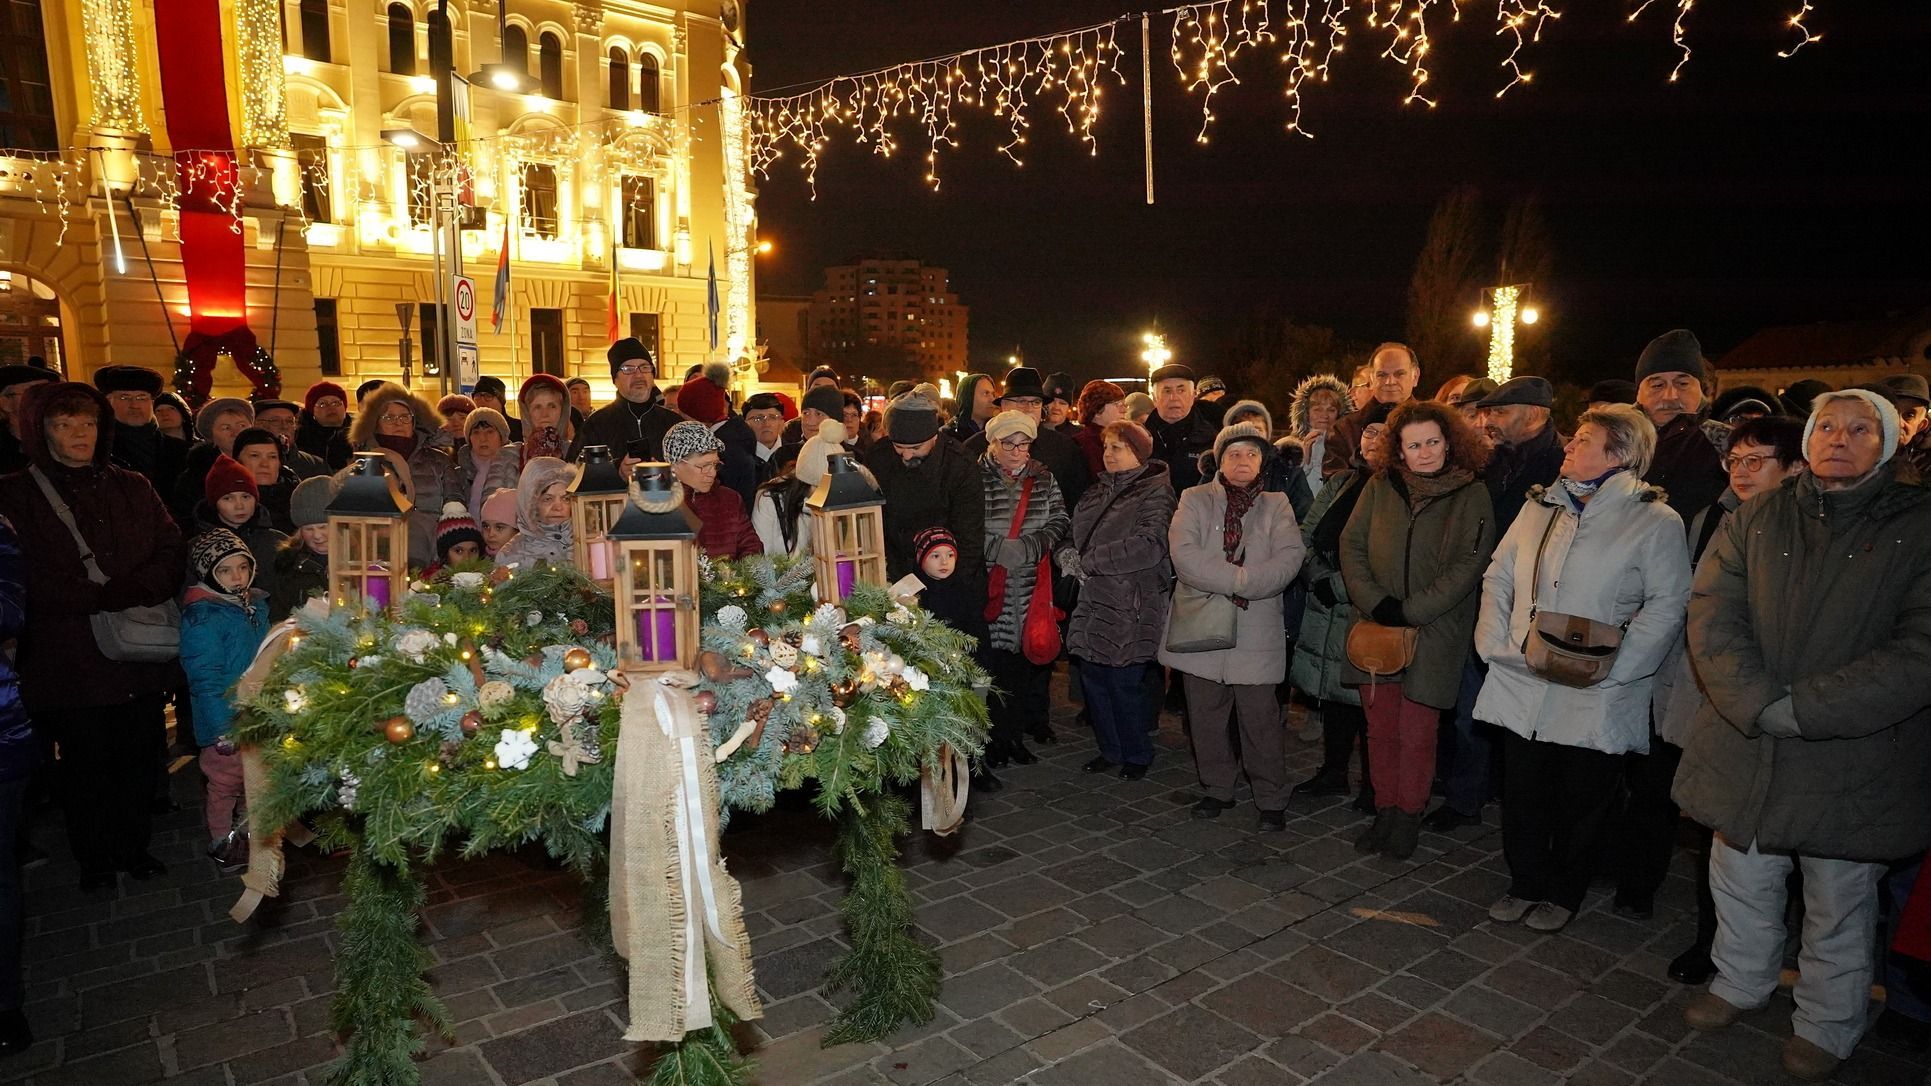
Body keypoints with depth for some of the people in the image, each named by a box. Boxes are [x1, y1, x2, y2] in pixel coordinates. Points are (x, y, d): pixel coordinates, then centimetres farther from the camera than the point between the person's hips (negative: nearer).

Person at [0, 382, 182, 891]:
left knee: (140, 755, 7)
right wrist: (110, 598, -16)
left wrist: (119, 593, -15)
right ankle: (93, 858, 25)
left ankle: (132, 846, 24)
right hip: (70, 660, -2)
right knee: (85, 763, 9)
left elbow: (171, 554, 0)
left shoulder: (132, 488, 9)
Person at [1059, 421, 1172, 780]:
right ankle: (1110, 749, 28)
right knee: (1093, 676, 11)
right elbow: (1074, 530, 21)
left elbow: (1149, 546, -22)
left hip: (1132, 607, -7)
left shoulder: (1155, 492, -9)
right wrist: (1067, 552, -4)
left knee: (1125, 683, -1)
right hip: (1094, 601, 7)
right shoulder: (1098, 490, 16)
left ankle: (1136, 754, 20)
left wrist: (1088, 561, -17)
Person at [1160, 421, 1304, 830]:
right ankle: (1217, 789, 28)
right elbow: (1184, 554, -12)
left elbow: (1289, 558, -9)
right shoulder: (1195, 499, 5)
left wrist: (1238, 583, -20)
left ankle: (1272, 800, 16)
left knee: (1260, 717, 0)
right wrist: (1239, 579, -19)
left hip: (1255, 631, 0)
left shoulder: (1275, 505, 9)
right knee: (1207, 716, 10)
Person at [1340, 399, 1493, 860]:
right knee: (1380, 729, 9)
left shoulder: (1472, 496, -3)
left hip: (1434, 633, -3)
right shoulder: (1380, 487, 4)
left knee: (1416, 735, 2)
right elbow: (1351, 545, 4)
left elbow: (1467, 566, -9)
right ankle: (1385, 810, 23)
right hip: (1377, 629, 3)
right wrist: (1376, 604, -8)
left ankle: (1409, 816, 20)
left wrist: (1409, 611, -14)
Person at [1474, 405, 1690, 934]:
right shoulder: (1541, 506, 8)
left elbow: (1667, 605, -10)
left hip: (1594, 697, -4)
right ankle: (1526, 882, 32)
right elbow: (1498, 577, 11)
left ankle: (1563, 894, 31)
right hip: (1522, 683, 4)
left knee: (1580, 801, 11)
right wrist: (1493, 642, -2)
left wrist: (1611, 667, -18)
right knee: (1522, 794, 13)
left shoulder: (1655, 521, -7)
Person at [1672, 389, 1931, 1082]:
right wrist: (1757, 704, -18)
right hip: (1747, 747, 3)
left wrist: (1800, 707, -19)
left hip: (1855, 758, -2)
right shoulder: (1754, 520, 3)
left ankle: (1826, 1025, 35)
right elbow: (1711, 614, -4)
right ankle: (1741, 982, 42)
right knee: (1740, 881, 18)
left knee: (1839, 907, 13)